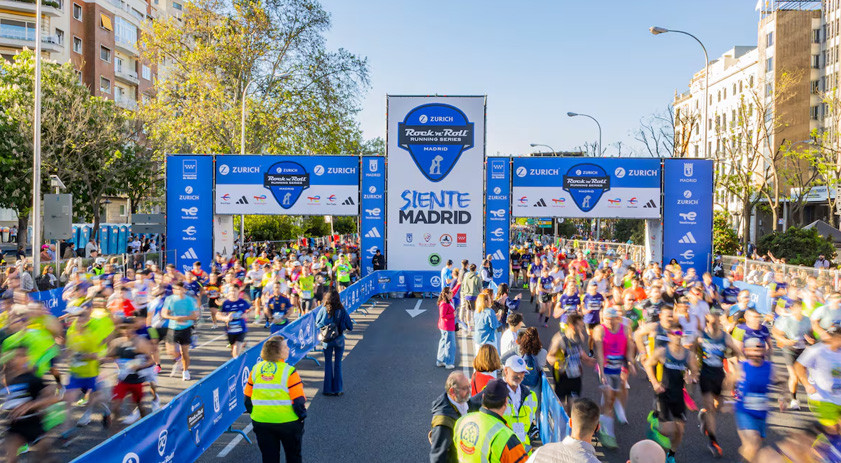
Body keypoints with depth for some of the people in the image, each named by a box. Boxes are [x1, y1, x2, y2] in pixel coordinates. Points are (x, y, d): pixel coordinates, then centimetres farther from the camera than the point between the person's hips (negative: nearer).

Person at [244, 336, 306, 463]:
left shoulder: (256, 369, -2)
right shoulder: (289, 371, -17)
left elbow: (248, 397, 5)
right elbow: (299, 400, -16)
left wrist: (253, 414, 18)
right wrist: (302, 415, 0)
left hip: (261, 422, 4)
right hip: (288, 422, -4)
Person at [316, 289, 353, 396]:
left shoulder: (323, 310, -11)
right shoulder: (342, 311, -12)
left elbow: (317, 324, 1)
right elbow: (350, 327, -7)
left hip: (327, 341, 0)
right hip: (339, 340, 0)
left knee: (328, 363, 12)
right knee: (338, 363, 12)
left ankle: (328, 388, 16)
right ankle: (337, 388, 16)